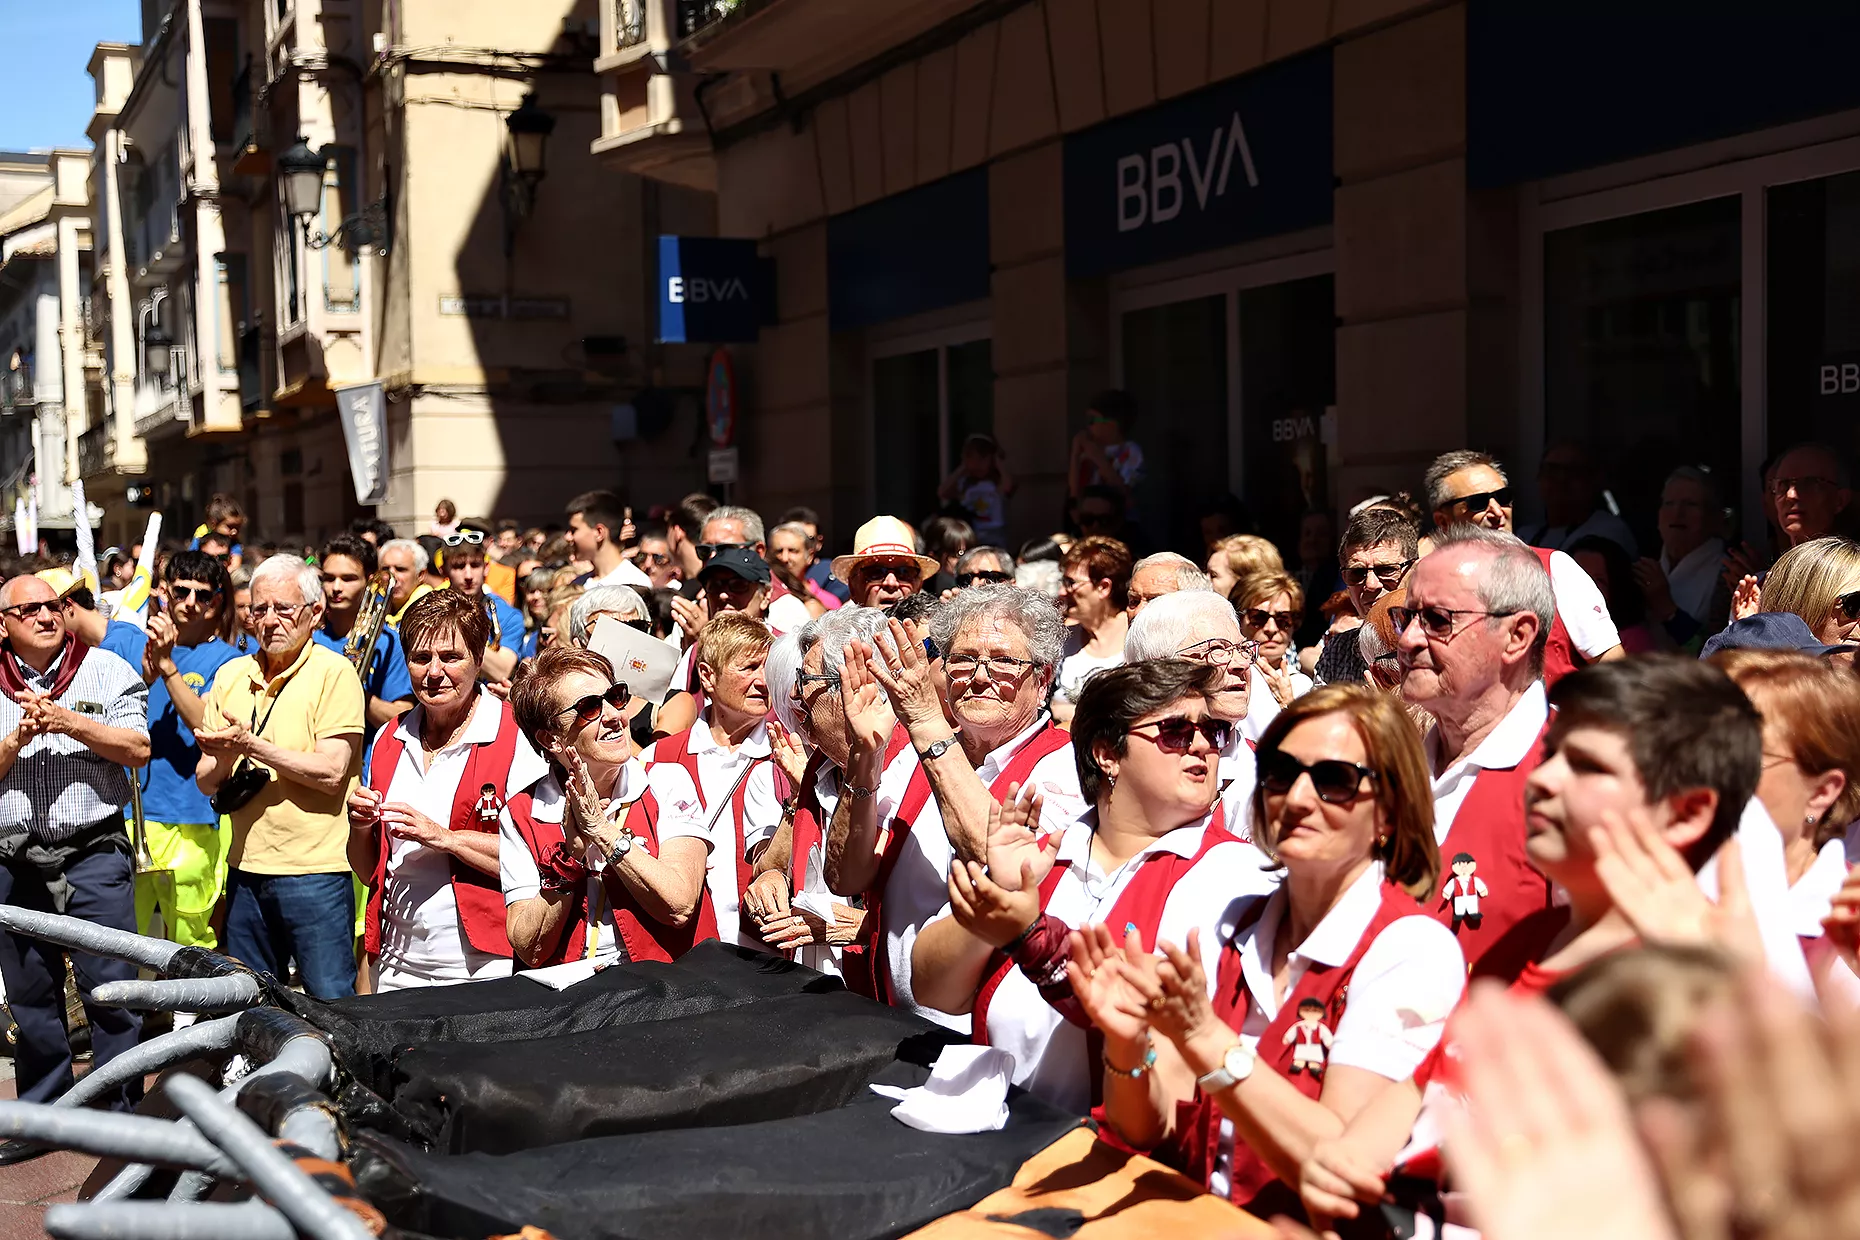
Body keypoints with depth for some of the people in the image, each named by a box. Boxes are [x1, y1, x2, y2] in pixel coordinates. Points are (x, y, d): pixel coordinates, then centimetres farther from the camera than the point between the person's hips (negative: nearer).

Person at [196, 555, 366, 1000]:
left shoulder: (333, 672, -8)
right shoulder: (230, 676, 10)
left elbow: (331, 772, -16)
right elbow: (205, 782, 9)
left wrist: (251, 744, -18)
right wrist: (223, 760, -13)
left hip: (315, 868, -6)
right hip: (246, 867, 6)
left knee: (332, 1007, -1)